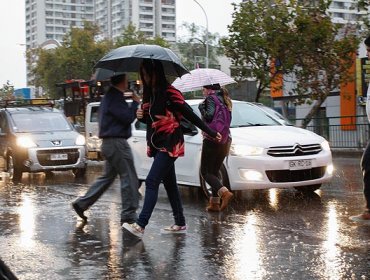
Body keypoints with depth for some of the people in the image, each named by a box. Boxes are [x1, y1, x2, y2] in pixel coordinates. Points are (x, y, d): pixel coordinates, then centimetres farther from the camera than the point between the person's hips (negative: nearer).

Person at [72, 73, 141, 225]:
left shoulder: (110, 96, 17)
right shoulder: (116, 97, -16)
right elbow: (128, 117, -20)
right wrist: (135, 102, -6)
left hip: (109, 143, 11)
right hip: (117, 143, -11)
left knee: (107, 177, 17)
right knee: (129, 177, -5)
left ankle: (82, 203, 17)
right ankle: (129, 214, -1)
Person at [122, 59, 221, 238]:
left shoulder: (169, 92, -13)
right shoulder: (149, 94, 11)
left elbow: (189, 114, -12)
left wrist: (211, 133, -10)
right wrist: (141, 116, -2)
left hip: (169, 144, -9)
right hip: (157, 145, 9)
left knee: (152, 181, -15)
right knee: (169, 183, 12)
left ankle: (140, 225, -19)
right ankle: (180, 224, 20)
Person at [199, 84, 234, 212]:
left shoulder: (211, 98, -7)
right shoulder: (224, 99, 17)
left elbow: (209, 115, -20)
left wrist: (201, 107, -5)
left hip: (212, 140, -8)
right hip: (225, 140, 8)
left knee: (205, 172, -3)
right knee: (214, 172, 15)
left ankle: (225, 192, -24)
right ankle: (214, 203, 13)